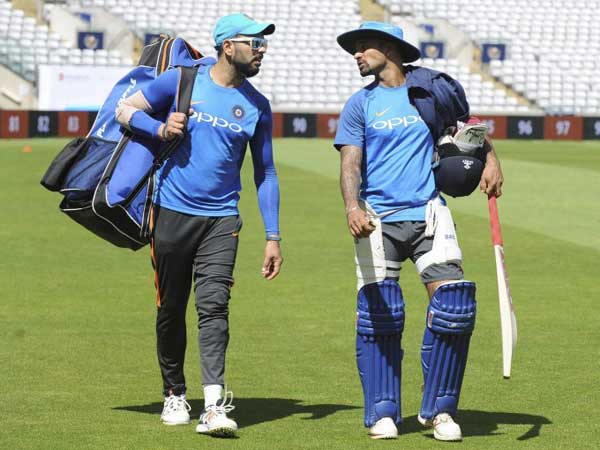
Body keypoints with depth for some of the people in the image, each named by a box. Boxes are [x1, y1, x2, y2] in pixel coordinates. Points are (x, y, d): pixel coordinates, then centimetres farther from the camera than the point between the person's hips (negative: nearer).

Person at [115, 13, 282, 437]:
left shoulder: (258, 106, 5)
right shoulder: (182, 80, -2)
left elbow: (265, 173, 11)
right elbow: (125, 110, 7)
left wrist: (273, 237, 6)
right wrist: (160, 129, -13)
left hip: (221, 220, 0)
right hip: (172, 212, 0)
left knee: (214, 306, -14)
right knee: (171, 309, 8)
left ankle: (214, 406, -23)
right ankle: (175, 395, 25)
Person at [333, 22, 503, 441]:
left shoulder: (433, 89, 8)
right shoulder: (360, 104, 6)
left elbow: (467, 124, 25)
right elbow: (350, 164, -4)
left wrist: (491, 158, 7)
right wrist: (353, 207, -22)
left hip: (428, 213, 0)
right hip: (378, 219, 0)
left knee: (454, 303, -12)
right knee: (379, 316, -4)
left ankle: (440, 409, 1)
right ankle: (383, 412, 9)